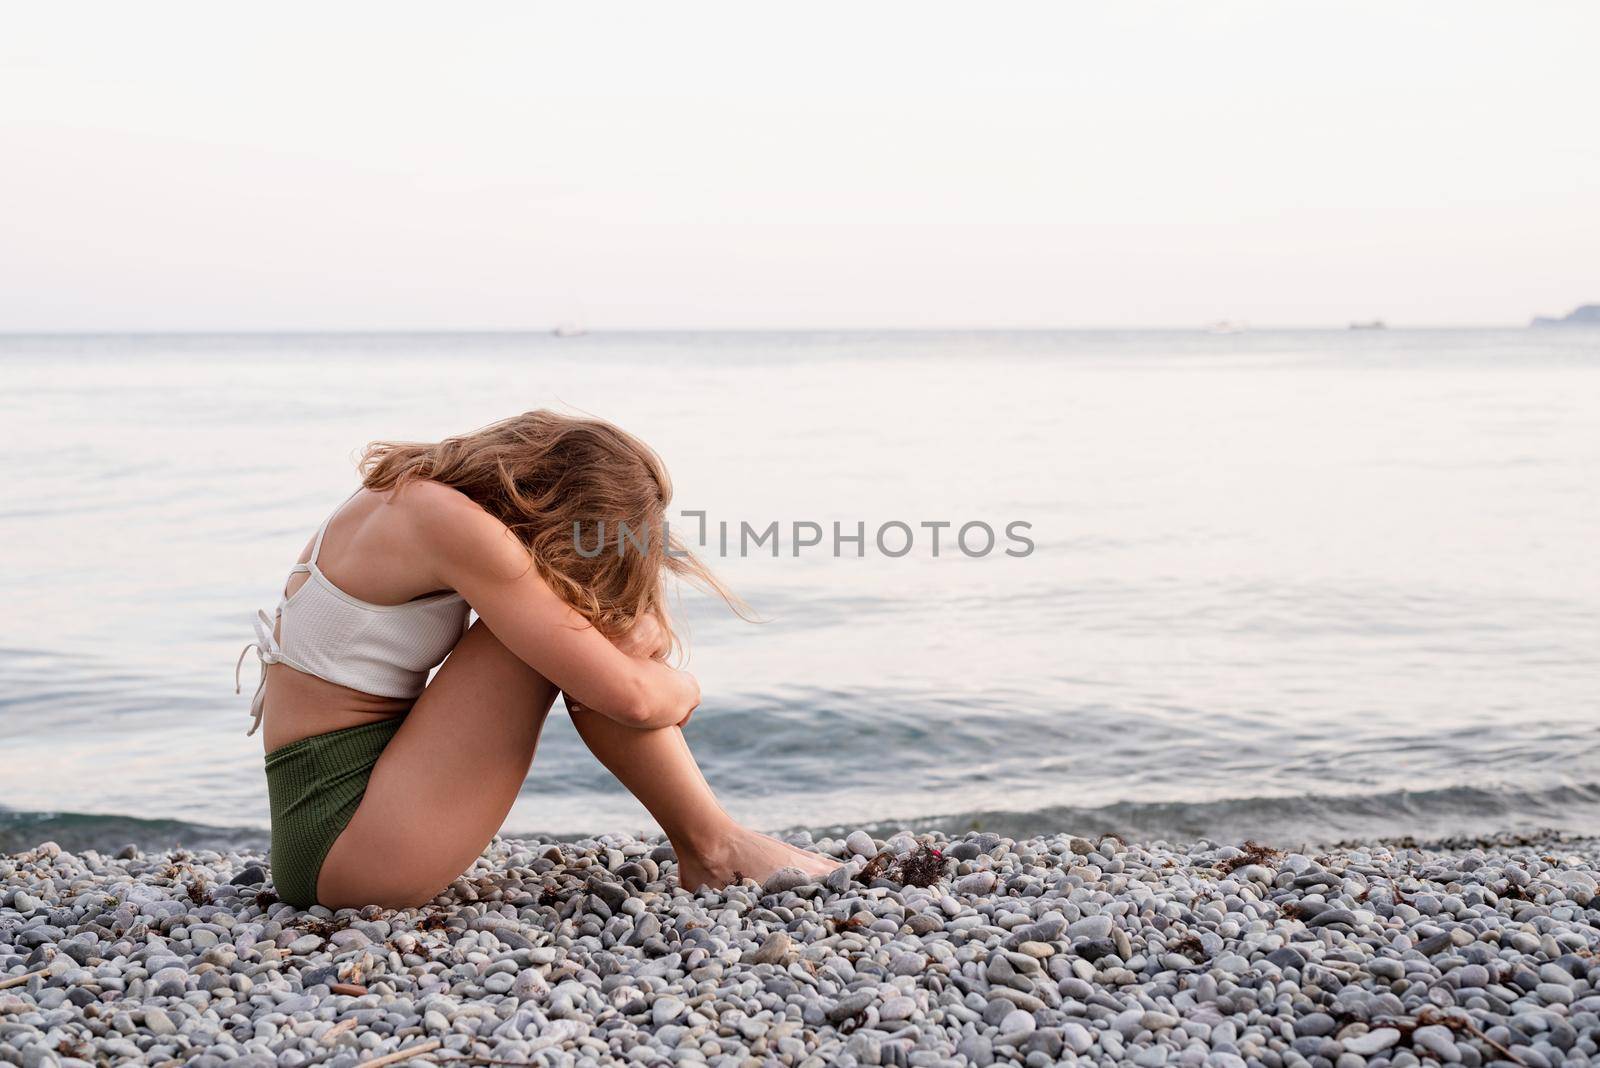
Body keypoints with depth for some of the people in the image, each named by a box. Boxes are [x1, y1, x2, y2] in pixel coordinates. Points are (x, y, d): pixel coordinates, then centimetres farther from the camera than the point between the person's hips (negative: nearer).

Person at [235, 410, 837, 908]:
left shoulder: (423, 494, 6)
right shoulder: (458, 526, -22)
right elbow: (628, 695, -21)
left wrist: (638, 631, -4)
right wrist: (680, 689, 0)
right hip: (339, 838, -9)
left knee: (597, 631, 6)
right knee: (557, 634, -16)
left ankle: (705, 842, 4)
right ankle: (714, 848, -4)